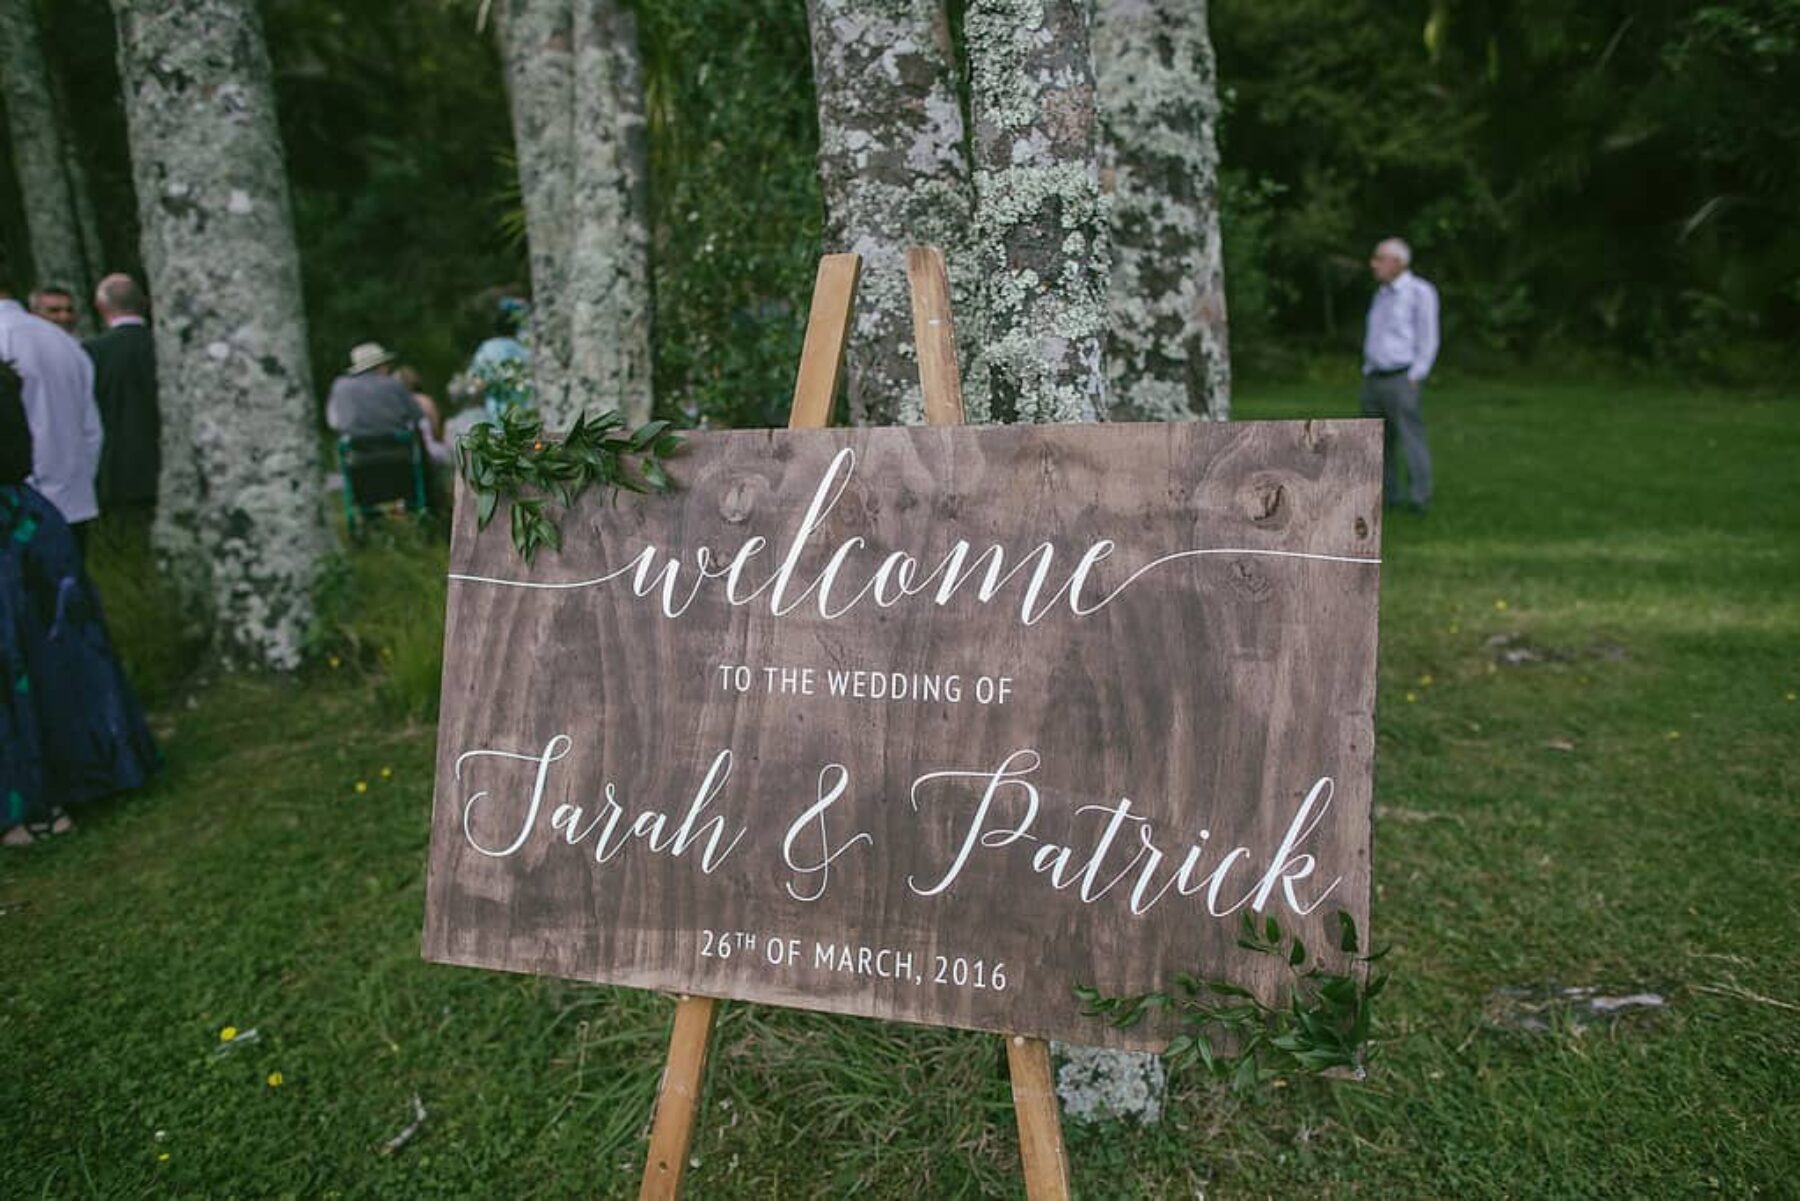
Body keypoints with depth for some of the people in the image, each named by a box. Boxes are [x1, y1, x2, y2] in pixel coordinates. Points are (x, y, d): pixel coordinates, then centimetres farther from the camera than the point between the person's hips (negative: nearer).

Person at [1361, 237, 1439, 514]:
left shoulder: (1420, 292, -8)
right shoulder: (1382, 295, 16)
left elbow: (1428, 340, -11)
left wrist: (1413, 381, -16)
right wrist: (1367, 376, 14)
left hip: (1402, 379, -7)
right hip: (1374, 379, 7)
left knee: (1411, 440, -7)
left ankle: (1419, 500, -3)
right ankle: (1386, 497, 14)